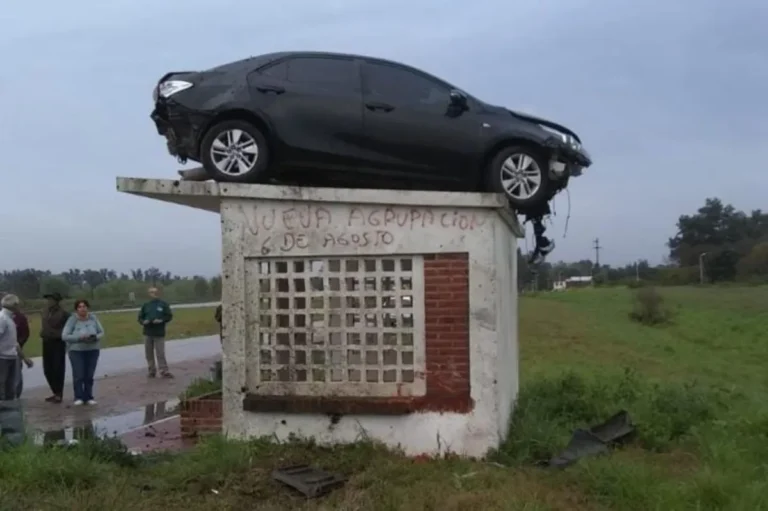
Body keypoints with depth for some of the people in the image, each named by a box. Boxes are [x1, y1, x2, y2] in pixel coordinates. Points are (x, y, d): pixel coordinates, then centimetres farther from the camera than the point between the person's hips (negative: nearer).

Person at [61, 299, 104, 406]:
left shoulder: (93, 318, 0)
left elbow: (101, 332, 5)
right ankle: (78, 397, 7)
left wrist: (95, 337, -16)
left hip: (92, 350, 2)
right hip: (76, 350, -2)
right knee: (78, 375, -6)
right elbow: (64, 336, -11)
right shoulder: (72, 320, -8)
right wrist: (79, 338, -22)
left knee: (89, 375, 4)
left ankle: (88, 397, 14)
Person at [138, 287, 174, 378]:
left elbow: (169, 316, 2)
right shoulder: (145, 305, 8)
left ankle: (164, 371, -2)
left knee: (160, 353, -5)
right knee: (149, 354, 7)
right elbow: (140, 317, 12)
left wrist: (161, 320, -15)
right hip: (148, 333, 3)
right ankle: (151, 371, 18)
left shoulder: (164, 304, 2)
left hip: (159, 333, -3)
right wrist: (143, 322, -10)